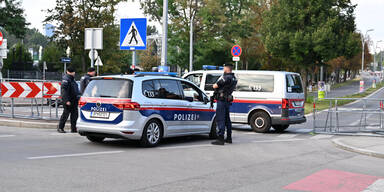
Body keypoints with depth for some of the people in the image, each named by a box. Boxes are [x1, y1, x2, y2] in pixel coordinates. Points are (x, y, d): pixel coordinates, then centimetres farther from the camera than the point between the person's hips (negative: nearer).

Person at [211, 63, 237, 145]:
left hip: (222, 100, -9)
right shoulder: (234, 78, 13)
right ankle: (229, 138, 25)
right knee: (227, 119, 18)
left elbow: (215, 86, -14)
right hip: (228, 100, 10)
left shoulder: (226, 77, -16)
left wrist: (215, 84, 8)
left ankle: (220, 139, -12)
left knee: (220, 119, -9)